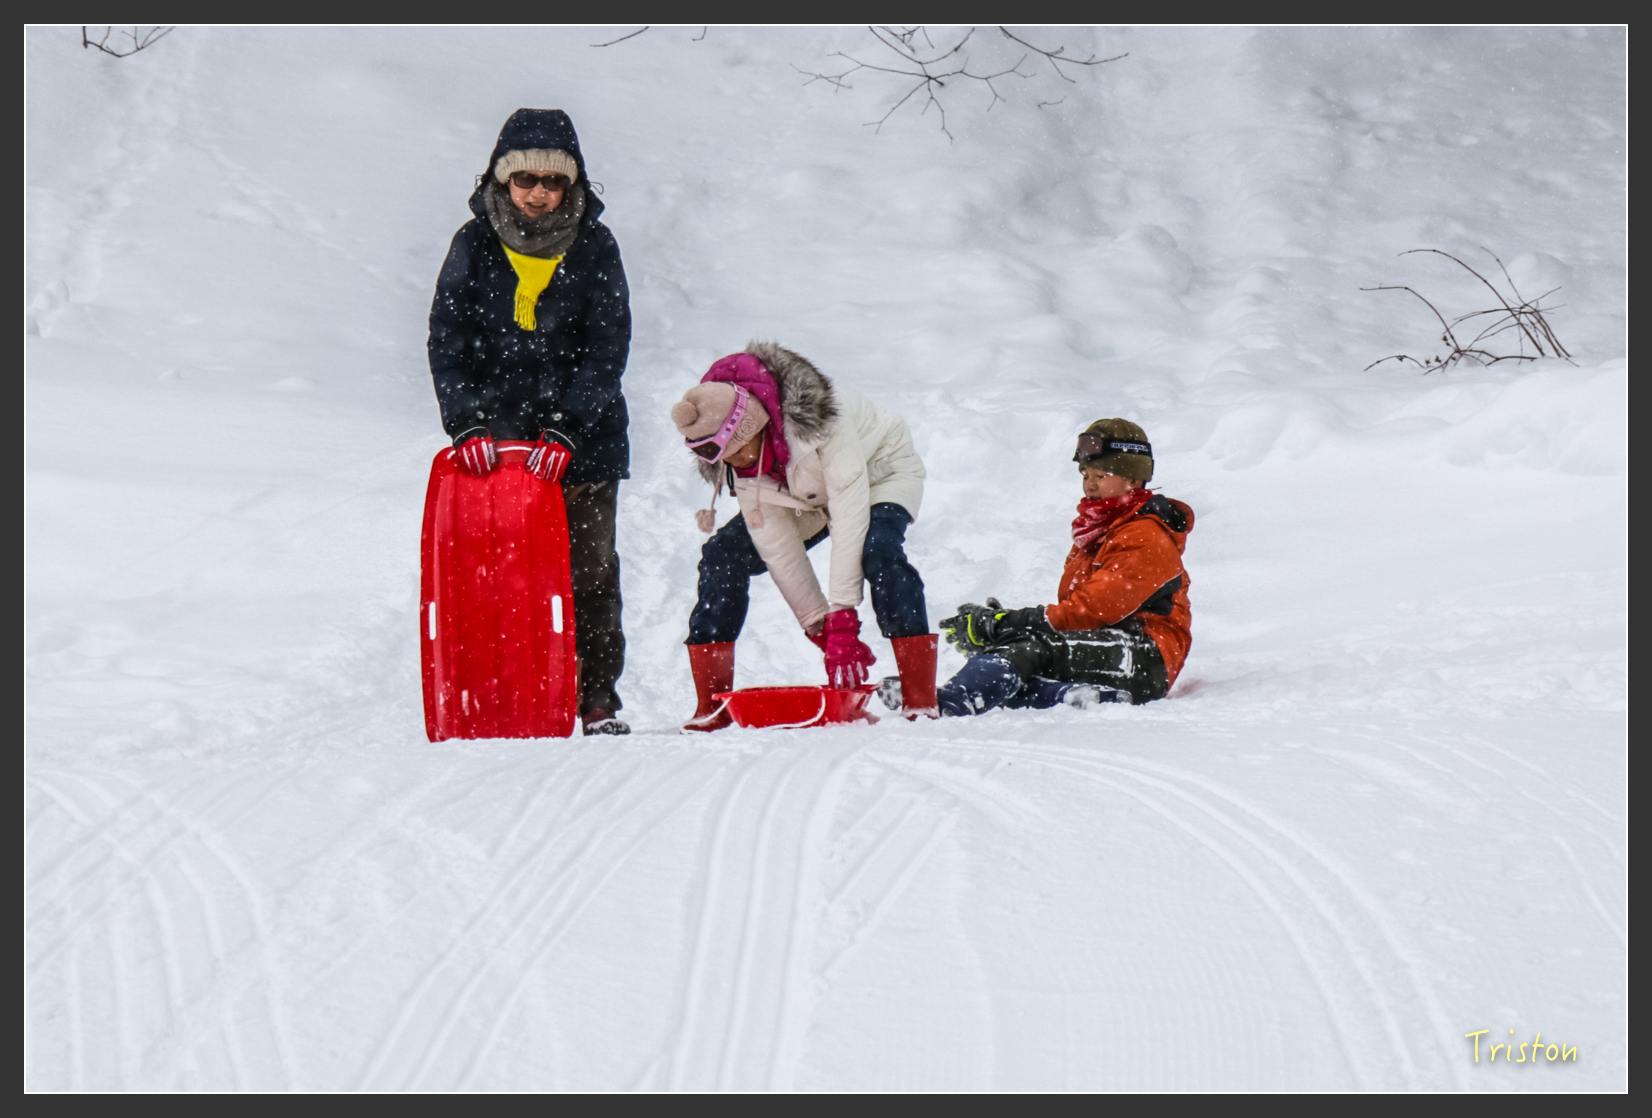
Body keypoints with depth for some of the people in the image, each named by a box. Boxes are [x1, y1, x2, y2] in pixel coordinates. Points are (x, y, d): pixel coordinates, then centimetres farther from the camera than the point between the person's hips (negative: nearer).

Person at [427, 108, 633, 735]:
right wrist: (466, 422, -14)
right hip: (495, 437, 1)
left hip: (583, 438, -1)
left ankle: (597, 701, 7)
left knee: (589, 570, -1)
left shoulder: (594, 248, -1)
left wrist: (566, 429, -17)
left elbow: (606, 348, -5)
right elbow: (447, 339, -1)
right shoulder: (475, 244, 1)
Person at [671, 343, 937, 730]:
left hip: (878, 471, -5)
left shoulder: (814, 418, -39)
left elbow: (850, 510, -39)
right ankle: (711, 708, -6)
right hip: (807, 494, 5)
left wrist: (843, 619, -40)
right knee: (722, 555, -11)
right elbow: (775, 541, -19)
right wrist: (820, 628, -23)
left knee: (877, 550, -36)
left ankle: (921, 703, -33)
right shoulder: (730, 456, -21)